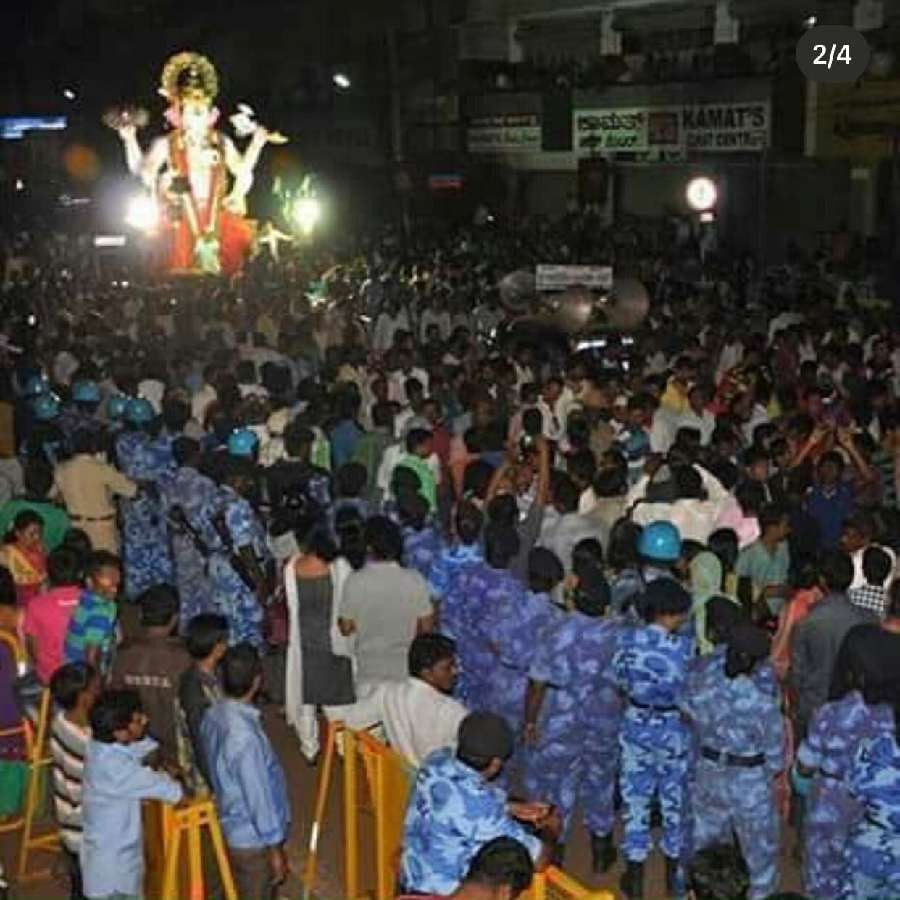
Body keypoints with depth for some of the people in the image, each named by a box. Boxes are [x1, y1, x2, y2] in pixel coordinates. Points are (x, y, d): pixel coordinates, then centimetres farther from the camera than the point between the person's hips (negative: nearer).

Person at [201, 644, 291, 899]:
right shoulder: (243, 735, -33)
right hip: (254, 838, -8)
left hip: (234, 829, 8)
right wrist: (275, 847, -15)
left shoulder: (213, 716, -5)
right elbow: (258, 795, -26)